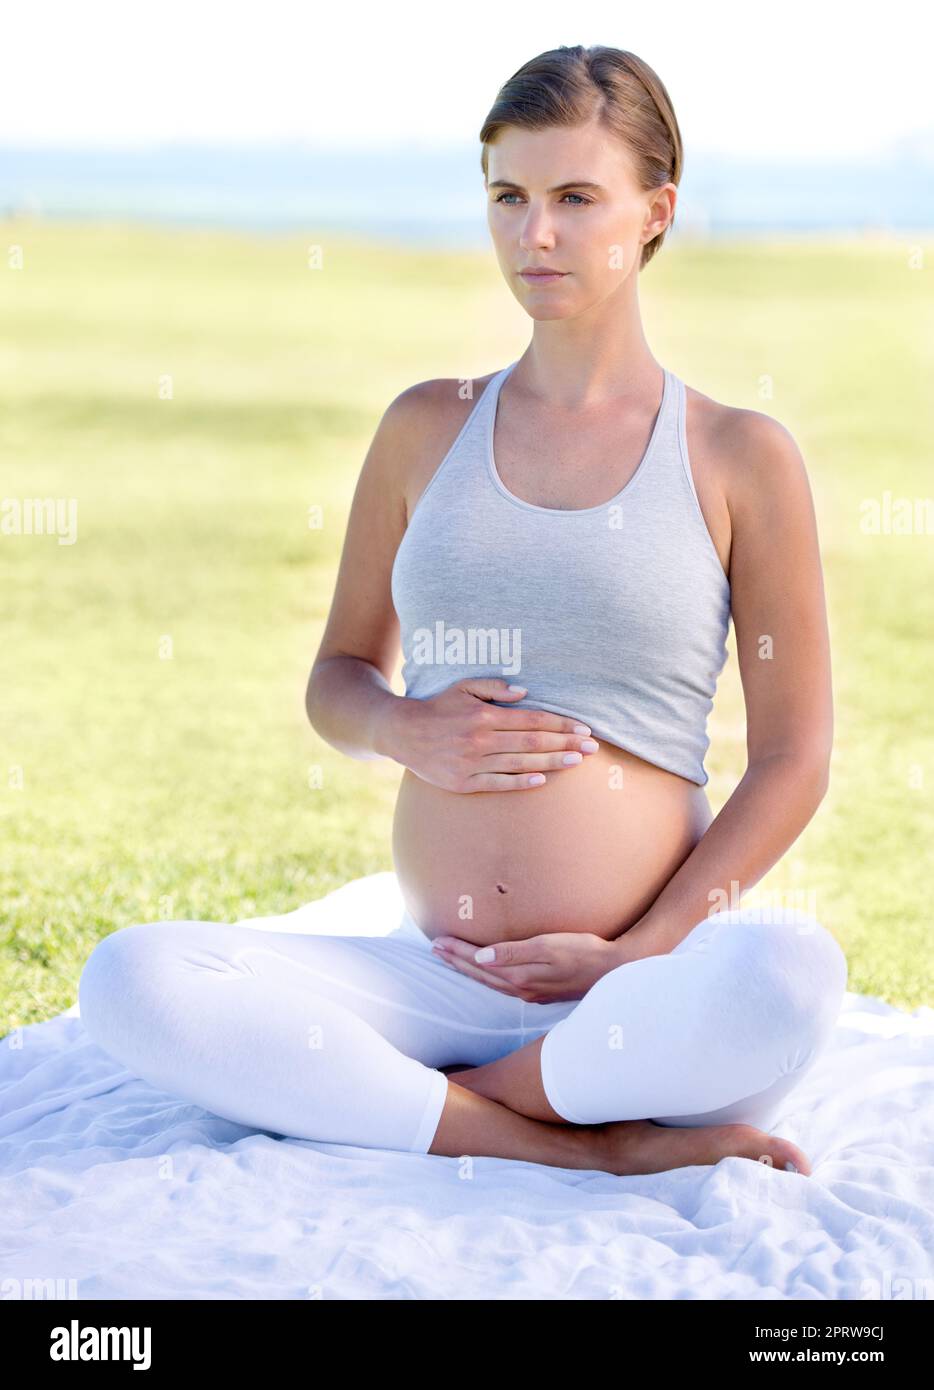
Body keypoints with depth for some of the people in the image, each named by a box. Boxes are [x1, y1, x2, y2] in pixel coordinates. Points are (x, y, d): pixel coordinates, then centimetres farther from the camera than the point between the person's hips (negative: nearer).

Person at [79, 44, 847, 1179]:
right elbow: (338, 677, 20)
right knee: (130, 982, -22)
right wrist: (405, 730, -5)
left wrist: (638, 956, -9)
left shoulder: (738, 458, 3)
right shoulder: (426, 430, 13)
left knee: (790, 973, -38)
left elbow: (792, 758, 1)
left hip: (641, 990, -3)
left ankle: (454, 1099, -14)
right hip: (437, 978, 3)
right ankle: (590, 1144, -21)